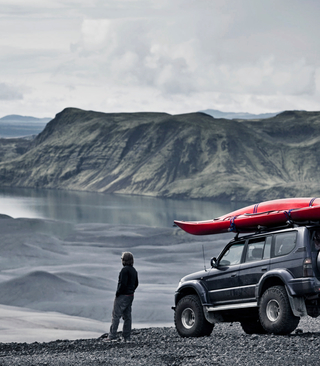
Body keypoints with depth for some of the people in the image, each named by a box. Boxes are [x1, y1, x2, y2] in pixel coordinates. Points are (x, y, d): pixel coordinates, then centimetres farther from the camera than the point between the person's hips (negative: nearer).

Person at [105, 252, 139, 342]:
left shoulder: (125, 270, -18)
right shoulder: (134, 270, 11)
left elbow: (123, 284, -24)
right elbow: (136, 283, 18)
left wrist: (118, 293, -14)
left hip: (122, 296, -9)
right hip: (130, 295, 9)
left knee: (116, 315, -5)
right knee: (127, 316, 11)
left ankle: (112, 336, -7)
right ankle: (126, 337, 11)